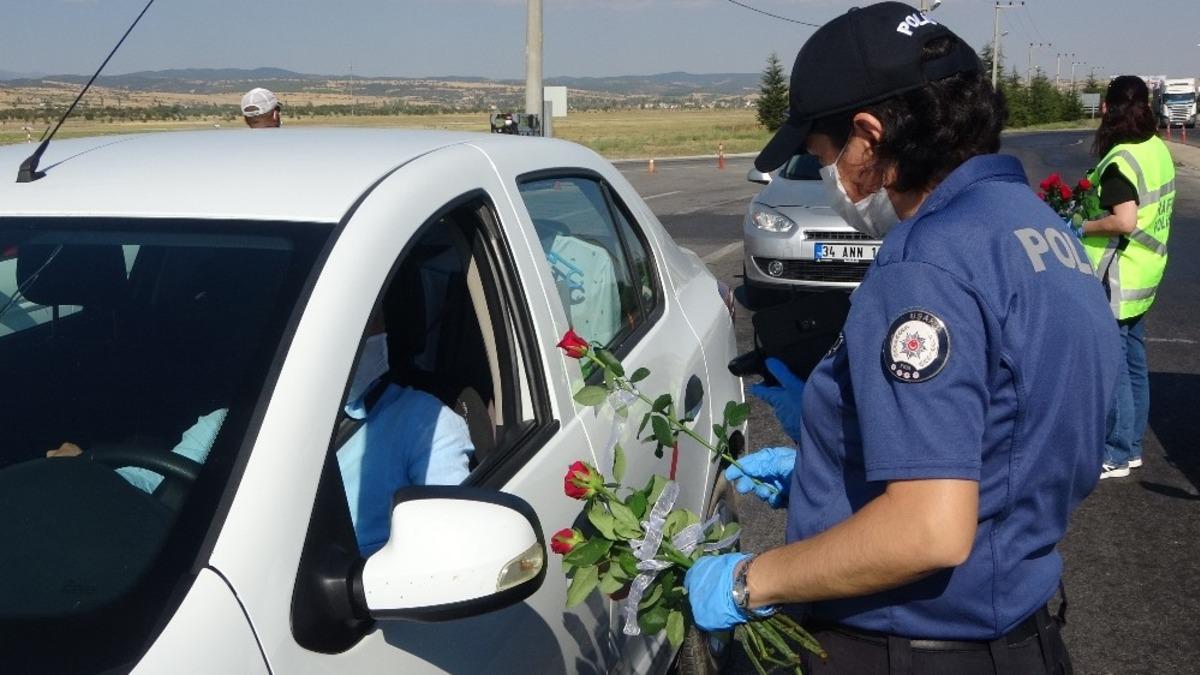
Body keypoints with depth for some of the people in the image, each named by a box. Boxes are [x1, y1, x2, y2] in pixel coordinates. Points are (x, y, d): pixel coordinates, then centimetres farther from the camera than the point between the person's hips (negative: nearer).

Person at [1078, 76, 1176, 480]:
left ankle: (1115, 455, 5)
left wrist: (1082, 228, -13)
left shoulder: (1121, 160, -20)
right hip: (1144, 275, 9)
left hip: (1117, 279, -9)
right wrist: (1094, 200, 13)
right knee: (1133, 363, 16)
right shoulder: (1157, 149, 7)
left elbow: (1125, 221, -27)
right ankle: (1132, 446, 27)